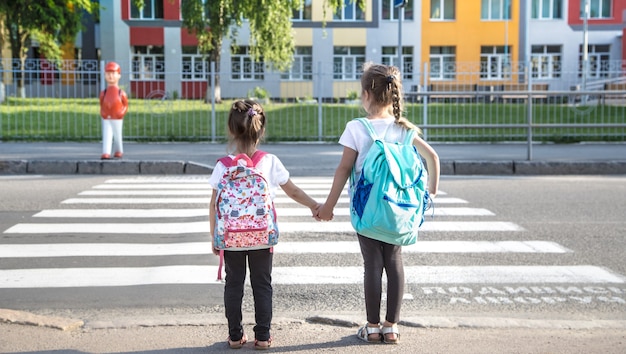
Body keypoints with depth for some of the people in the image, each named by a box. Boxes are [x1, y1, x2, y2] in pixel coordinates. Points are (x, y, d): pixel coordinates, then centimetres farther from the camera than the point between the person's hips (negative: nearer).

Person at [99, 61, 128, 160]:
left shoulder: (121, 93, -3)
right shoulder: (103, 93, 2)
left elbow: (125, 105, 5)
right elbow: (101, 106, 12)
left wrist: (122, 113, -6)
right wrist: (102, 113, 0)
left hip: (117, 119, 0)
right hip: (106, 119, 1)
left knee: (117, 136, 13)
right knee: (106, 136, -9)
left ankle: (119, 151, 34)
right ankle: (106, 153, -17)